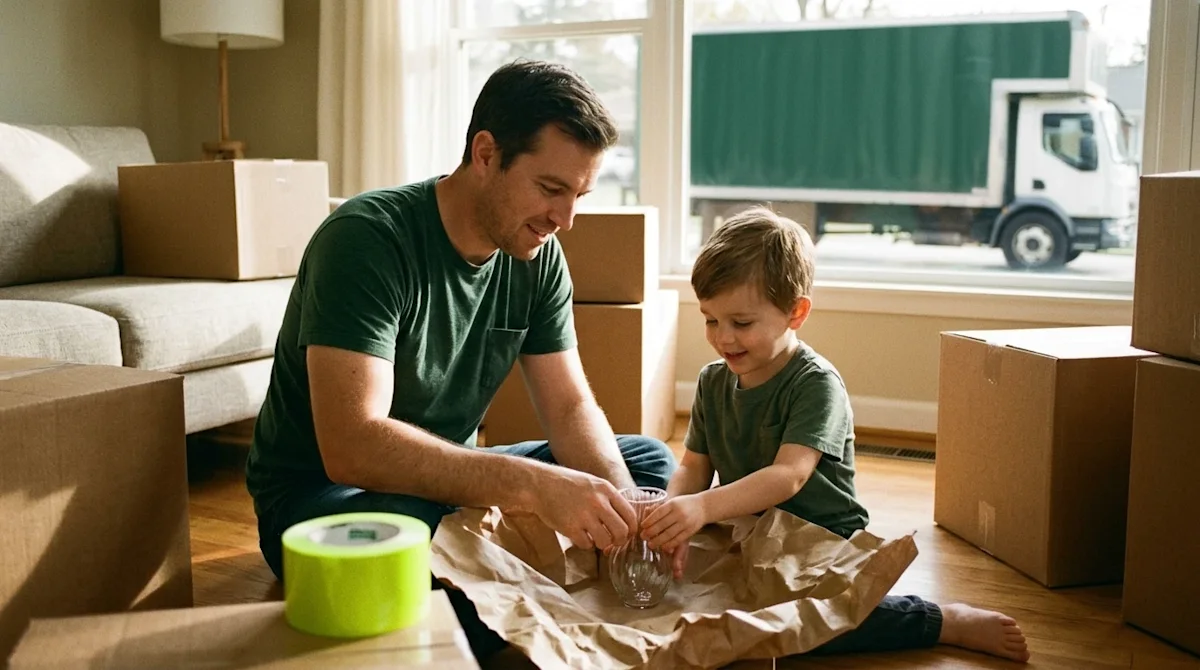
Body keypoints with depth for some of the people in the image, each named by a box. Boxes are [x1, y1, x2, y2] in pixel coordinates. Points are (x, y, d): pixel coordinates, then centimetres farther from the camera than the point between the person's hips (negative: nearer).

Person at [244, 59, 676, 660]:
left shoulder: (538, 256, -5)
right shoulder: (368, 239, -25)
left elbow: (570, 407, -1)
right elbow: (352, 448, -35)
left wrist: (626, 506, -22)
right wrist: (535, 485, -43)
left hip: (450, 476, 7)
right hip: (323, 490, -6)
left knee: (650, 462, -1)